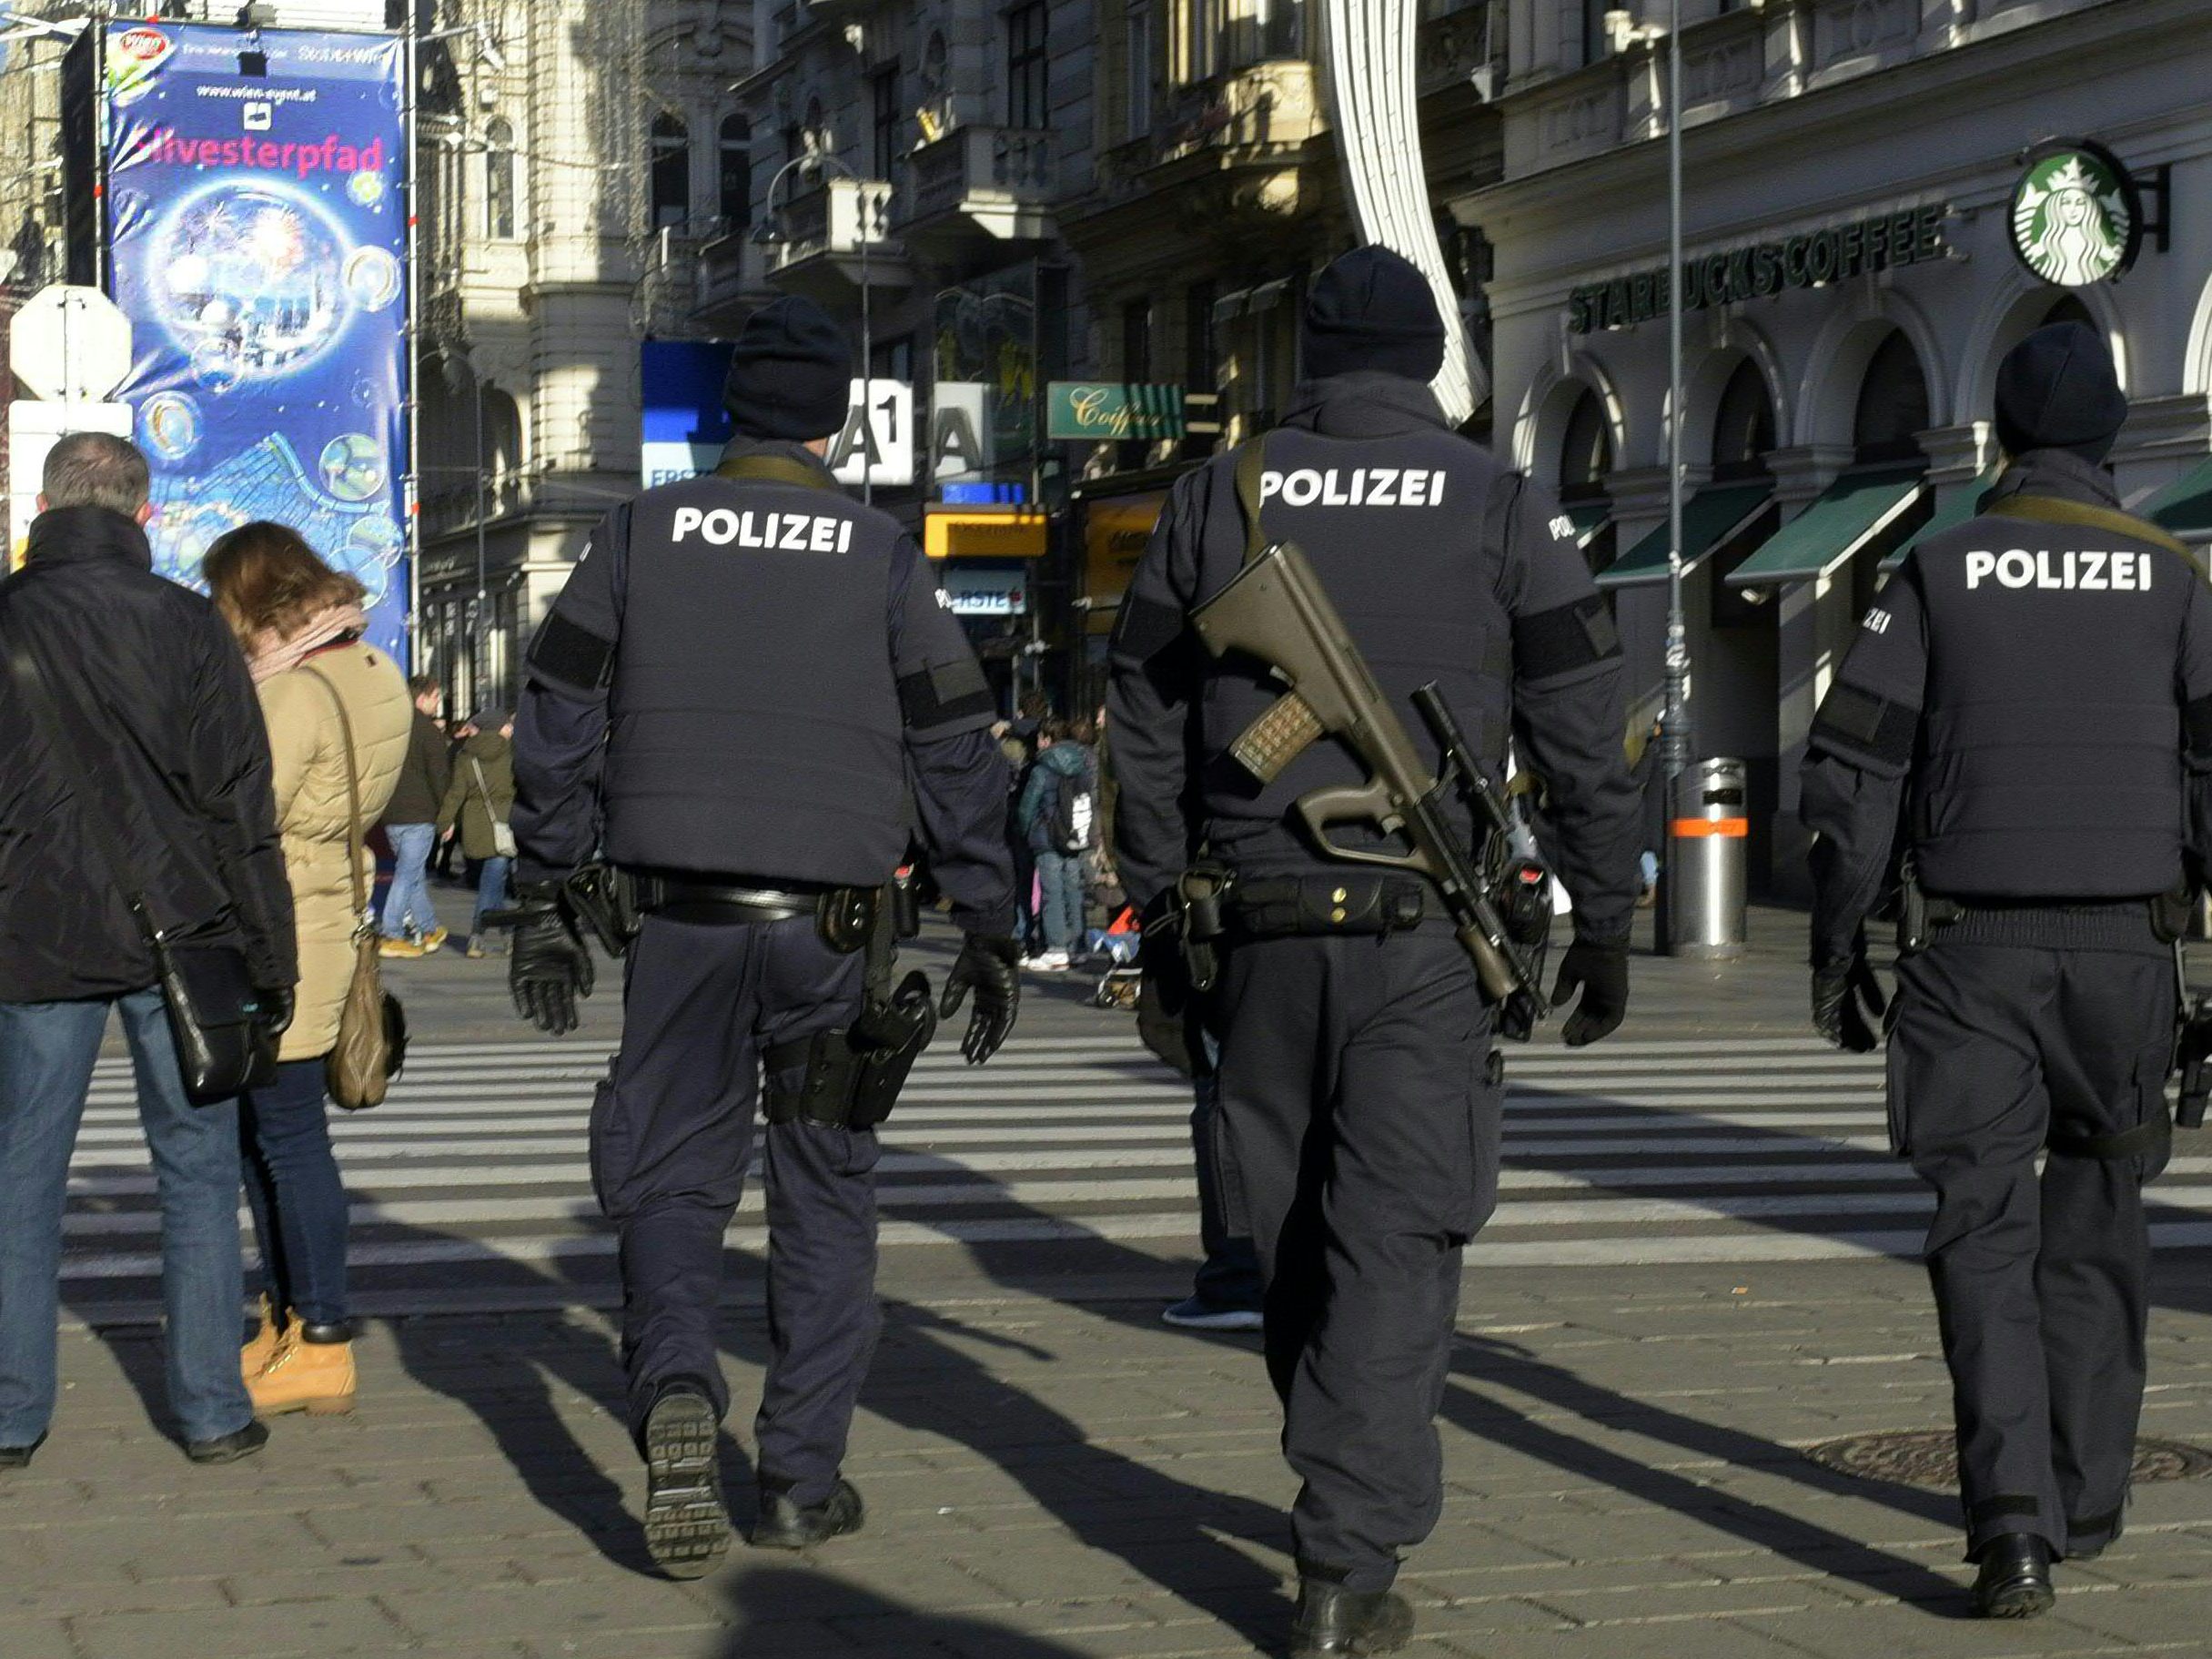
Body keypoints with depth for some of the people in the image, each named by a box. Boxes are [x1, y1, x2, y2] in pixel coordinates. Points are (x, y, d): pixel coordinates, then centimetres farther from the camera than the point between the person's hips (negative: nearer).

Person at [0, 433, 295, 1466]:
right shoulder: (183, 622, -3)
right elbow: (238, 800, -5)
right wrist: (268, 954, 0)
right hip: (176, 934, -1)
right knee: (197, 1171, 8)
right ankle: (212, 1411, 10)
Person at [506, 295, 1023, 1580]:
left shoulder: (642, 533, 6)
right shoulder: (884, 556, 3)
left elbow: (559, 727, 6)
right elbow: (956, 753, 2)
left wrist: (547, 901, 12)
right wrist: (990, 933, 7)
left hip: (683, 919, 1)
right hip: (832, 920, 0)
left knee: (671, 1179, 8)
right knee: (827, 1195, 10)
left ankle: (676, 1387, -19)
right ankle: (804, 1475, 10)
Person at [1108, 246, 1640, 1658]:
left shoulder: (1215, 499, 7)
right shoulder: (1502, 508, 2)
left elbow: (1147, 730, 8)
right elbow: (1585, 738, 1)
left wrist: (1160, 912, 15)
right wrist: (1606, 925, 9)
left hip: (1263, 926, 2)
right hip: (1425, 936, -2)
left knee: (1298, 1234, 15)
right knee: (1396, 1241, -3)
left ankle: (1348, 1500, 27)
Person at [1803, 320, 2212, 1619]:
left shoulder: (1937, 574, 3)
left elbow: (1853, 769, -1)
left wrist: (1838, 947, 5)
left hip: (1969, 951, -1)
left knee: (1986, 1238, -1)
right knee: (2095, 1231, 16)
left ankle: (2014, 1524, -15)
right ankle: (2085, 1498, 23)